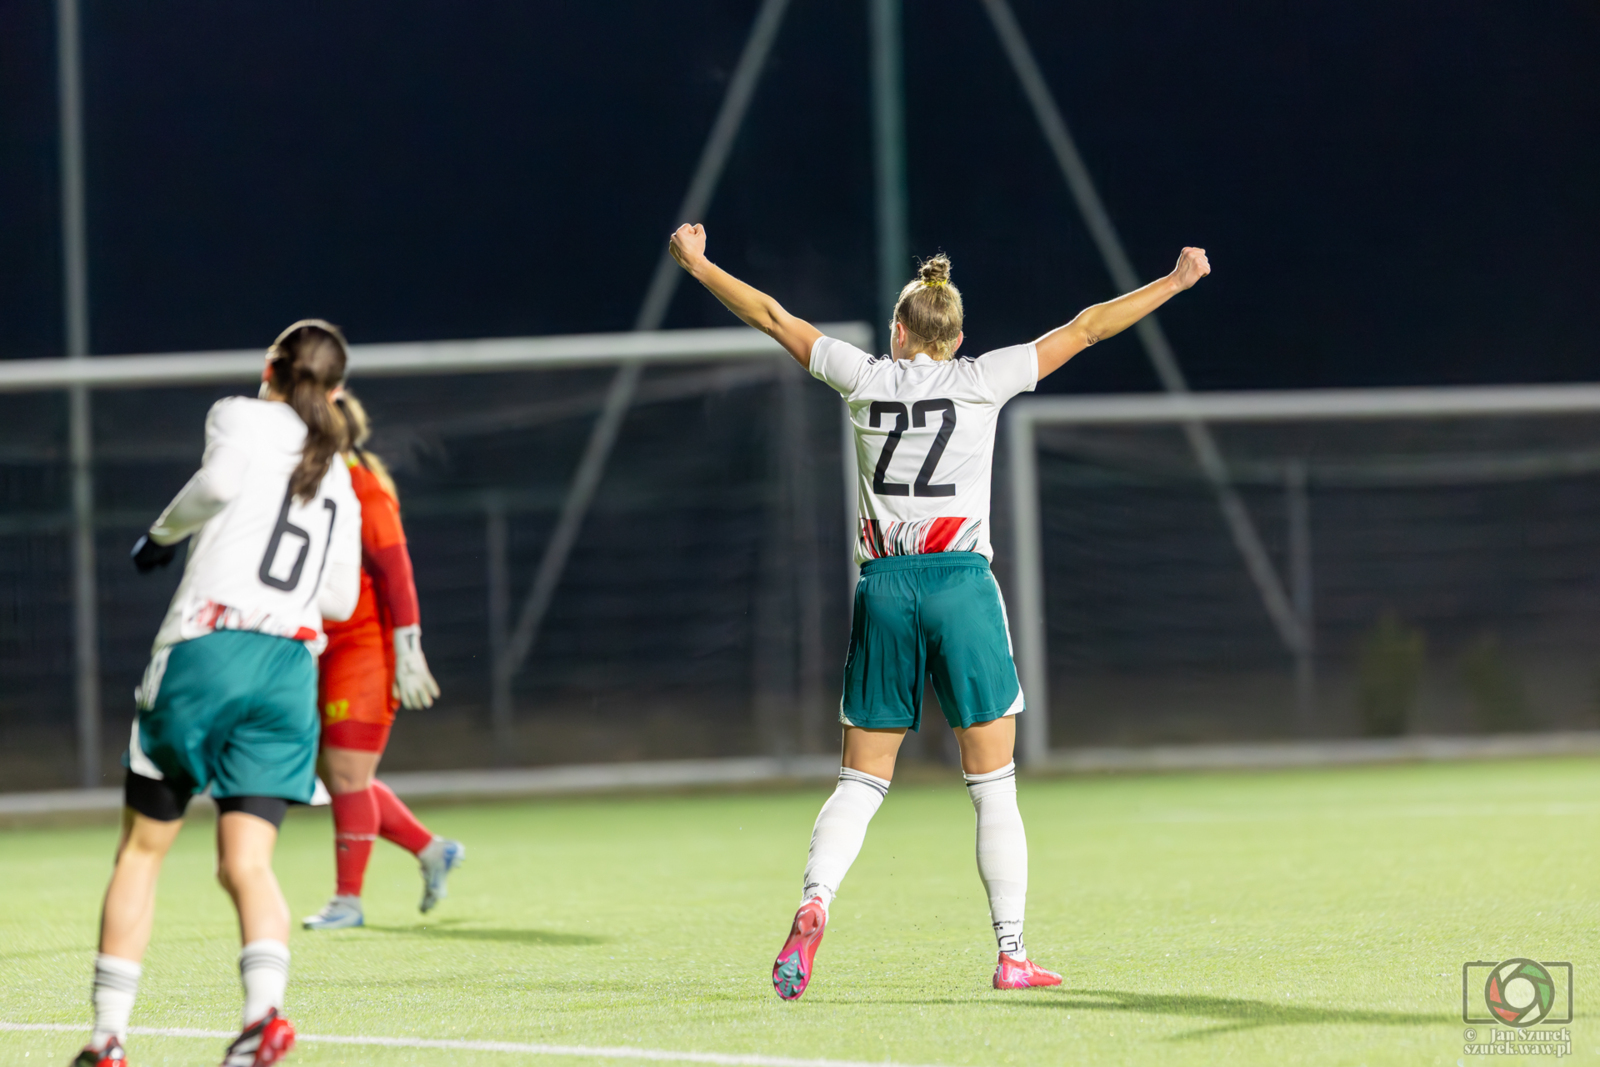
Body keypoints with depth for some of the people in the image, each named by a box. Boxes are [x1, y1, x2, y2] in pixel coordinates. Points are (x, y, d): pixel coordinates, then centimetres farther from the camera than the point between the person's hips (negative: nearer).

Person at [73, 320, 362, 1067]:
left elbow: (221, 479, -16)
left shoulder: (240, 416, 6)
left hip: (205, 648, -4)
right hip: (291, 666, 4)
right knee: (246, 864, -4)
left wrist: (164, 532, 0)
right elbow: (339, 600, 22)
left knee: (141, 851, 9)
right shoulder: (338, 478, 21)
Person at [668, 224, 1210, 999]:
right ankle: (1011, 955, 4)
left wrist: (699, 264, 28)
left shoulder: (865, 379, 6)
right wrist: (1174, 281, 15)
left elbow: (772, 317, 15)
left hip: (883, 586, 2)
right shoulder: (981, 380, 1)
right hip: (962, 585, -2)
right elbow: (1084, 329, 6)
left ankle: (813, 905, -18)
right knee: (993, 788, 5)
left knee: (860, 782, 7)